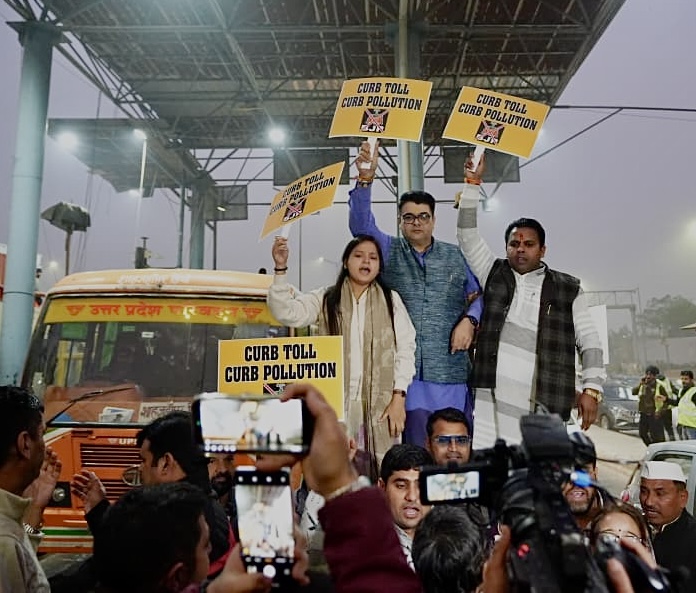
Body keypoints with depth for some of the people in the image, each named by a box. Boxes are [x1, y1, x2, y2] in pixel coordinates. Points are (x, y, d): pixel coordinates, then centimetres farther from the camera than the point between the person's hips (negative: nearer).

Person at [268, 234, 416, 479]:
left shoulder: (391, 300, 8)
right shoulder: (326, 299, 8)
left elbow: (405, 348, 4)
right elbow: (286, 312, -3)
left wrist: (398, 397, -3)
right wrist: (281, 268, -13)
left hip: (379, 403, 0)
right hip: (336, 402, 0)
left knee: (381, 473, -3)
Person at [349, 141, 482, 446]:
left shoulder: (455, 256, 15)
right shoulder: (389, 251, 10)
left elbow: (479, 295, 14)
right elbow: (361, 224, -5)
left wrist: (469, 320, -5)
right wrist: (365, 180, -19)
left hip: (451, 371, 2)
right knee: (414, 449, -3)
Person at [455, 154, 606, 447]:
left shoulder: (567, 288, 14)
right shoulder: (495, 274, 18)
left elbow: (589, 341, 10)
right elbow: (467, 236, 11)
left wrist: (592, 389, -1)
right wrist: (472, 183, 5)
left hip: (545, 399, 0)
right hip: (494, 392, 1)